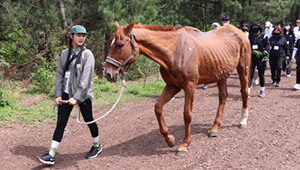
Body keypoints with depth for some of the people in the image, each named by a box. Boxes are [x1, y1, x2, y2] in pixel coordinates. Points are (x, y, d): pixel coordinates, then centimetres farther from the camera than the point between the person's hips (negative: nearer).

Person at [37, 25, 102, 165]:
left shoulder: (87, 54, -9)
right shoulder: (65, 53, 7)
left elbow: (86, 78, -16)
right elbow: (59, 74, 9)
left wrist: (77, 97, -20)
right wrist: (58, 95, 1)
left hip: (82, 94, -4)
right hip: (66, 93, 5)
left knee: (89, 121, 10)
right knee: (60, 123, 2)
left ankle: (96, 146, 33)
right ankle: (51, 155, 3)